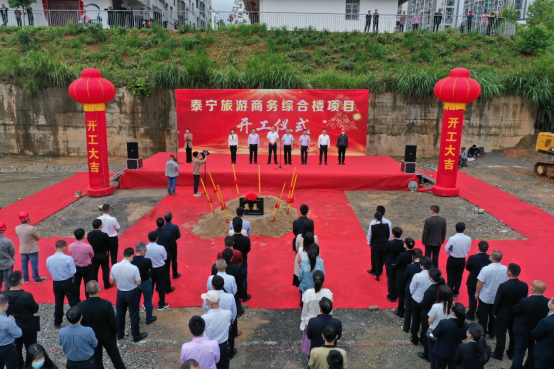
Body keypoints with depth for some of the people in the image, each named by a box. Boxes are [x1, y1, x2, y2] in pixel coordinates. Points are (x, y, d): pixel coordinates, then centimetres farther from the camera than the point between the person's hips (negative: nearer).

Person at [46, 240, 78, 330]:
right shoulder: (68, 258, -22)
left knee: (58, 304, 18)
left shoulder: (49, 259, -9)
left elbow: (50, 271, 4)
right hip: (68, 283, -4)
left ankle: (57, 324, 29)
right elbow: (73, 272, -16)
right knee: (73, 303, 10)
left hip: (56, 283, 4)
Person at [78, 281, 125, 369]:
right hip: (107, 337, -1)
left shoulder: (80, 306, -21)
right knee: (115, 356, 18)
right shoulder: (106, 304, -27)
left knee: (96, 359, 19)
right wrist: (115, 333, 3)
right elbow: (113, 322, -16)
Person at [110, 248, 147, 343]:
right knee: (134, 315, 11)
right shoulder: (134, 268, -26)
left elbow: (112, 280, 1)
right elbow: (138, 283, -16)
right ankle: (136, 336, 24)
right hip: (132, 293, -4)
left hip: (120, 292, 4)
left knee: (120, 314, 22)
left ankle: (120, 334, 38)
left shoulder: (114, 267, -14)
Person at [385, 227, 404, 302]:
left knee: (390, 280, 13)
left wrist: (386, 262, 5)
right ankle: (396, 296, 29)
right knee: (397, 280, 17)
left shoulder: (389, 243, -25)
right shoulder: (403, 244, -18)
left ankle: (391, 296, 22)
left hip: (390, 264, -2)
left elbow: (385, 253, -12)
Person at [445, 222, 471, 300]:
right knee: (459, 277, 17)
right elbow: (468, 250, 2)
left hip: (452, 260, -3)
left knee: (451, 277, 11)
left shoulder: (452, 239, -23)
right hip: (462, 260, 3)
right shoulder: (468, 239, -11)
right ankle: (456, 293, 26)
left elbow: (447, 250, -13)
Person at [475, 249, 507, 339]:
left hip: (485, 297, -4)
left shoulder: (486, 269, -26)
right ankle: (492, 333, 34)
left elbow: (480, 283, -20)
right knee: (494, 316, 21)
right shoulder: (505, 269, -14)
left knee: (483, 316, 13)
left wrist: (477, 292, -3)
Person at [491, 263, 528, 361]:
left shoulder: (503, 286, -28)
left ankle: (498, 354, 25)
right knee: (513, 334, 21)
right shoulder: (524, 286, -15)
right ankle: (511, 353, 37)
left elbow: (497, 301, -17)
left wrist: (494, 312, -1)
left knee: (501, 335, 11)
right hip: (517, 315, 4)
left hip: (503, 315, -4)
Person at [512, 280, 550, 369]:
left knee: (519, 351, 11)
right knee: (533, 351, 24)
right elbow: (545, 315, -2)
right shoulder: (548, 302, -17)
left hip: (523, 331, -5)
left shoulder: (525, 301, -34)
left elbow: (515, 311, -16)